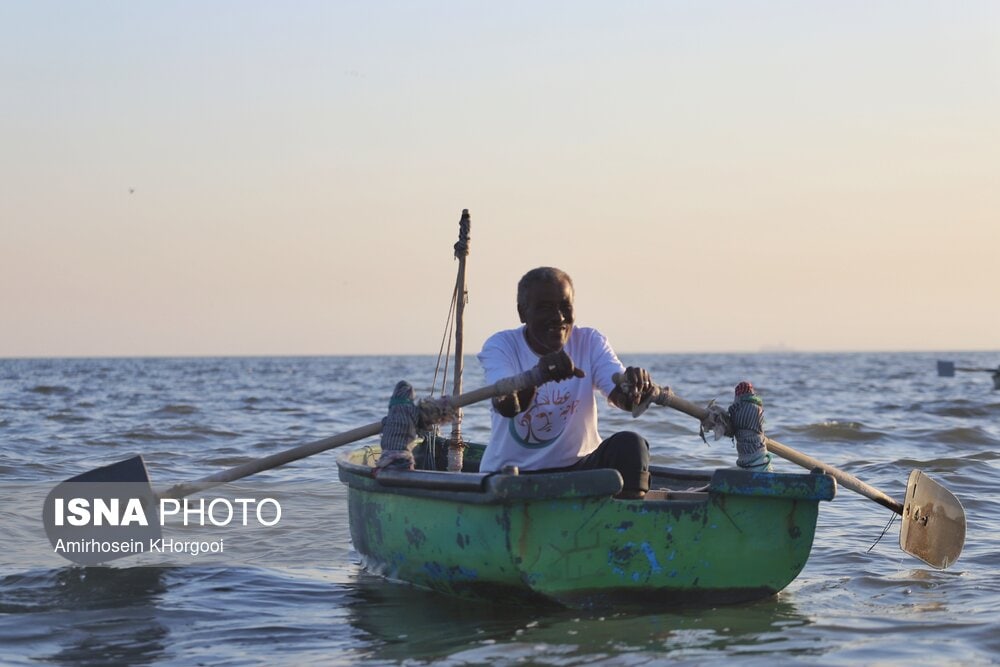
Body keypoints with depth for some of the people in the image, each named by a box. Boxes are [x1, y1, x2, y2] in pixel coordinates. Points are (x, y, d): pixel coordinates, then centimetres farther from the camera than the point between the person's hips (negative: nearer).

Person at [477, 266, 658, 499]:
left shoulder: (590, 342, 1)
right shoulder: (501, 347, -7)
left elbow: (622, 397, -17)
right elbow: (505, 406, -29)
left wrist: (635, 386, -44)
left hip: (578, 466, 2)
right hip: (512, 474, -2)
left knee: (630, 445, -24)